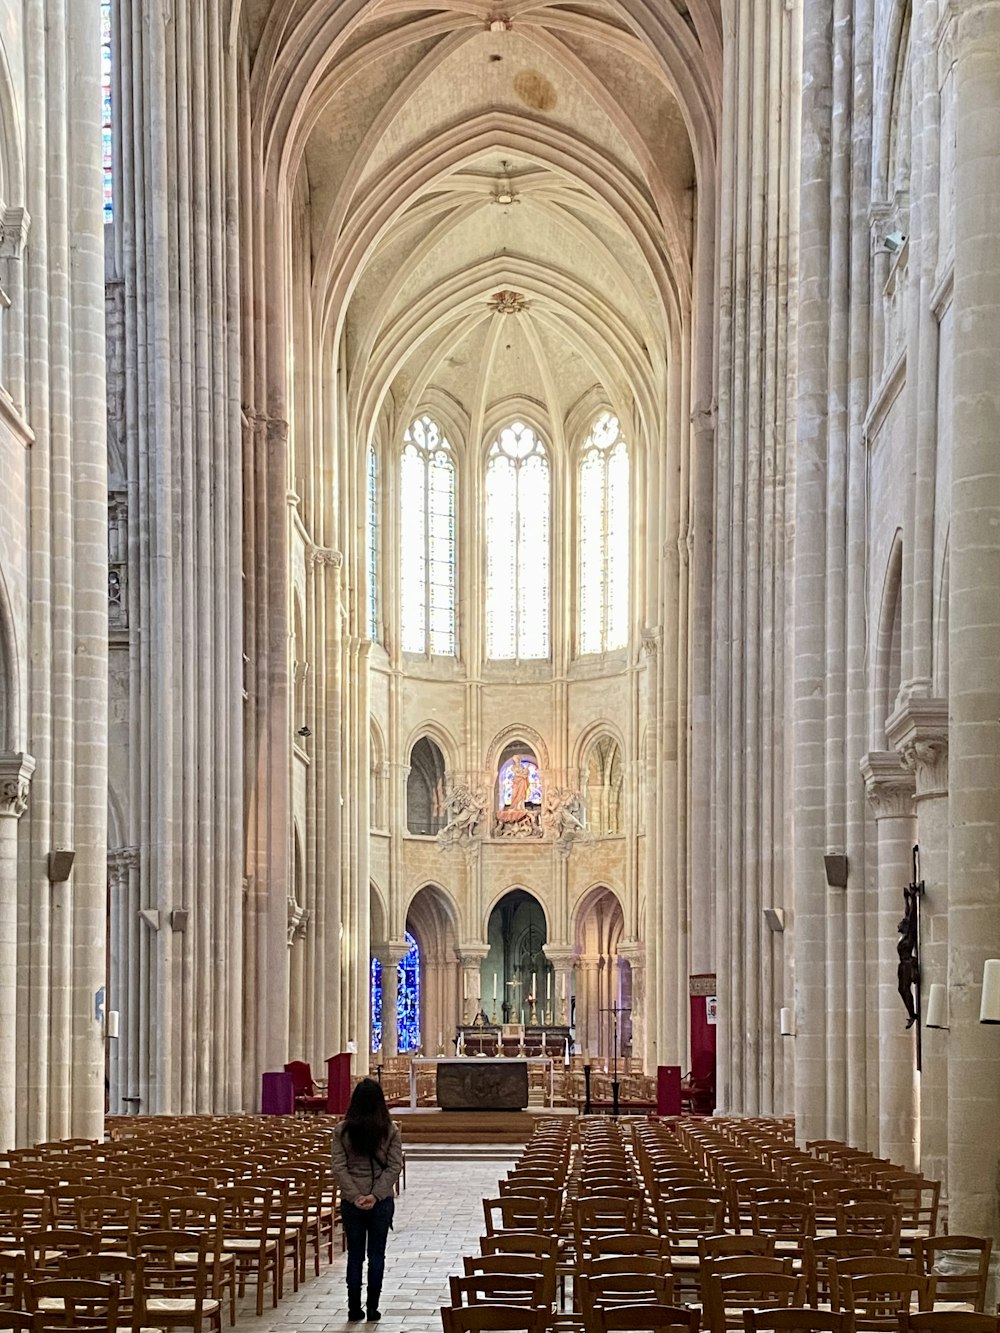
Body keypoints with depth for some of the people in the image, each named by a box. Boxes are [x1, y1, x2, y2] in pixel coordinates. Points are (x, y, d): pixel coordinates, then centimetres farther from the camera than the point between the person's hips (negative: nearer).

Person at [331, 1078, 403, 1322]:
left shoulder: (342, 1130, -4)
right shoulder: (391, 1130, -5)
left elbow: (339, 1167, -8)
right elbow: (394, 1167, -9)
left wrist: (355, 1196, -9)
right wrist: (375, 1195, -11)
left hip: (351, 1201, 1)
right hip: (382, 1201, -1)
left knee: (354, 1255, 10)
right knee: (377, 1254, 9)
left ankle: (354, 1309, 13)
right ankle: (372, 1308, 11)